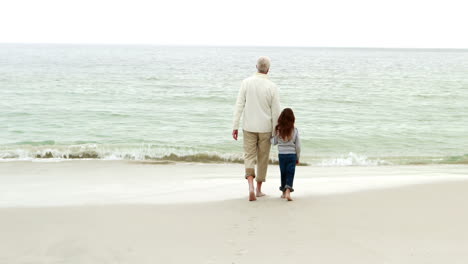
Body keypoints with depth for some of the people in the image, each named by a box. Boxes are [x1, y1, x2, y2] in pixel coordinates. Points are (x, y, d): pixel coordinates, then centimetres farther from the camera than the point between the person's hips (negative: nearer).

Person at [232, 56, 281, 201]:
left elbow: (239, 105, -7)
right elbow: (275, 112, -6)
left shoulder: (246, 82, -6)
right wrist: (275, 132, 5)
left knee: (249, 157, 7)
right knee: (263, 158, 14)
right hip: (265, 128, -1)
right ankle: (259, 190, 23)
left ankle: (251, 187, -14)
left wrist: (235, 126, -2)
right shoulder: (272, 87, -9)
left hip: (249, 127, 1)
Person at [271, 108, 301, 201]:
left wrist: (270, 138, 26)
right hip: (292, 155, -1)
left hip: (281, 155, 1)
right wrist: (298, 157, 10)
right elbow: (298, 145, -2)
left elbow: (274, 142, 4)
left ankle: (284, 192, 25)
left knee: (283, 173, 15)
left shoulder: (278, 130, -7)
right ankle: (288, 191, -17)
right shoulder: (294, 130, -7)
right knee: (290, 174, -1)